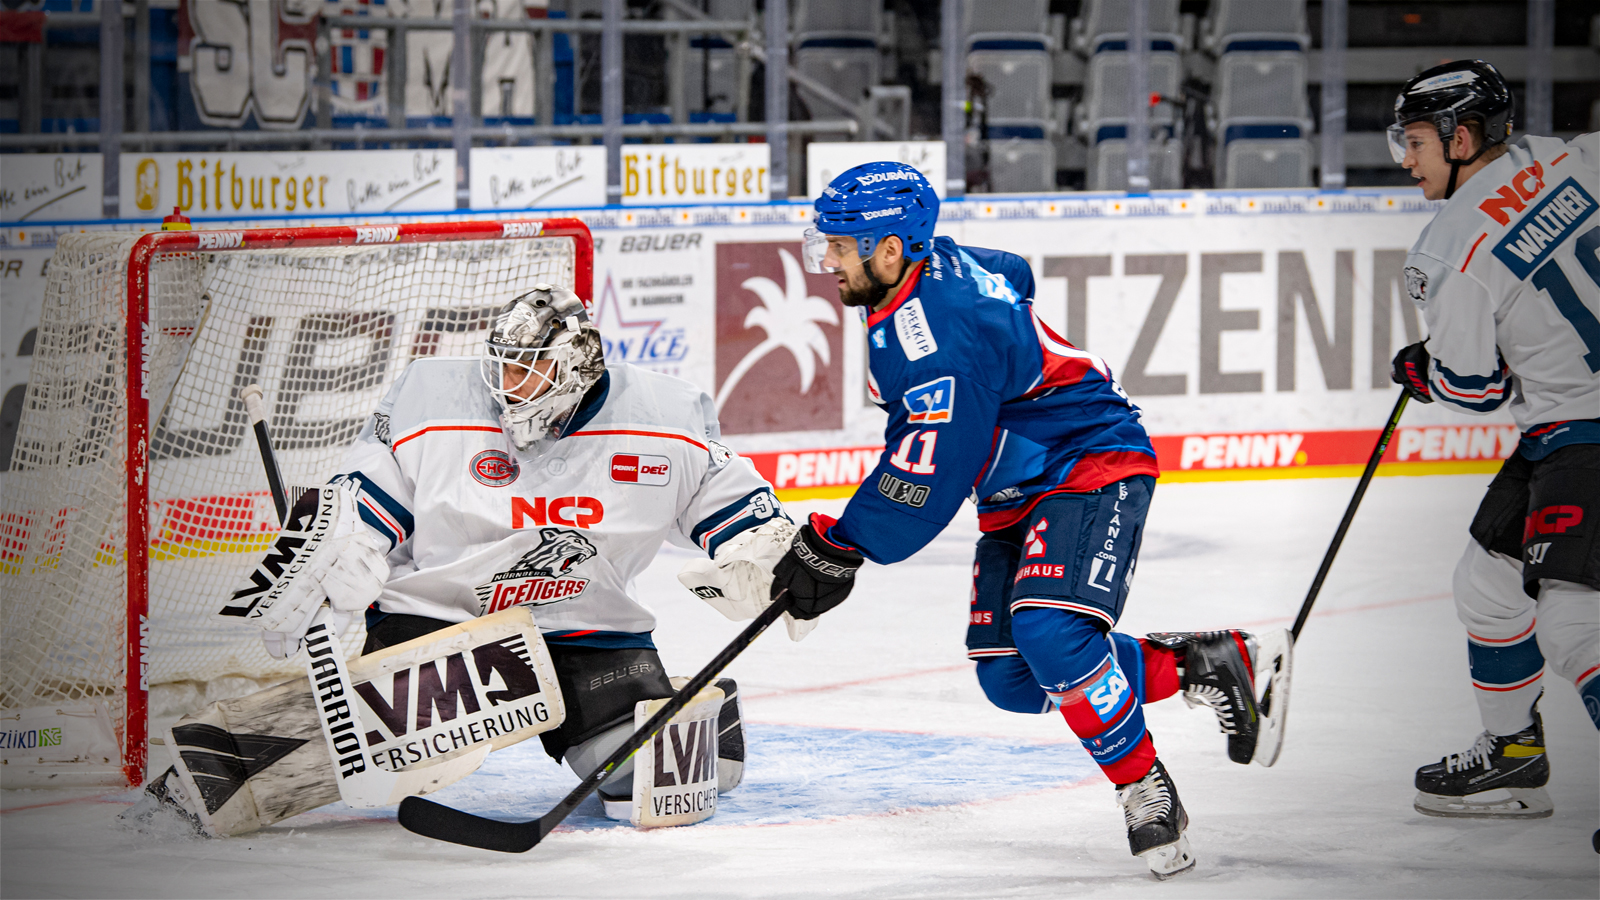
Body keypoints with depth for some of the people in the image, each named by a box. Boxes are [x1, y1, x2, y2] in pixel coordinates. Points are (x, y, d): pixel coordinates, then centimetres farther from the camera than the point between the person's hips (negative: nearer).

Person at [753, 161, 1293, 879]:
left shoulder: (940, 331, -28)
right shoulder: (935, 265, 1)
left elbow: (927, 479, -29)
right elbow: (1011, 274, 25)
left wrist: (836, 548, -19)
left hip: (1093, 468, -10)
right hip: (1018, 496, 10)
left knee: (1049, 631, -30)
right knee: (1010, 678, 1)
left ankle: (1146, 794, -15)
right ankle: (1208, 664, 12)